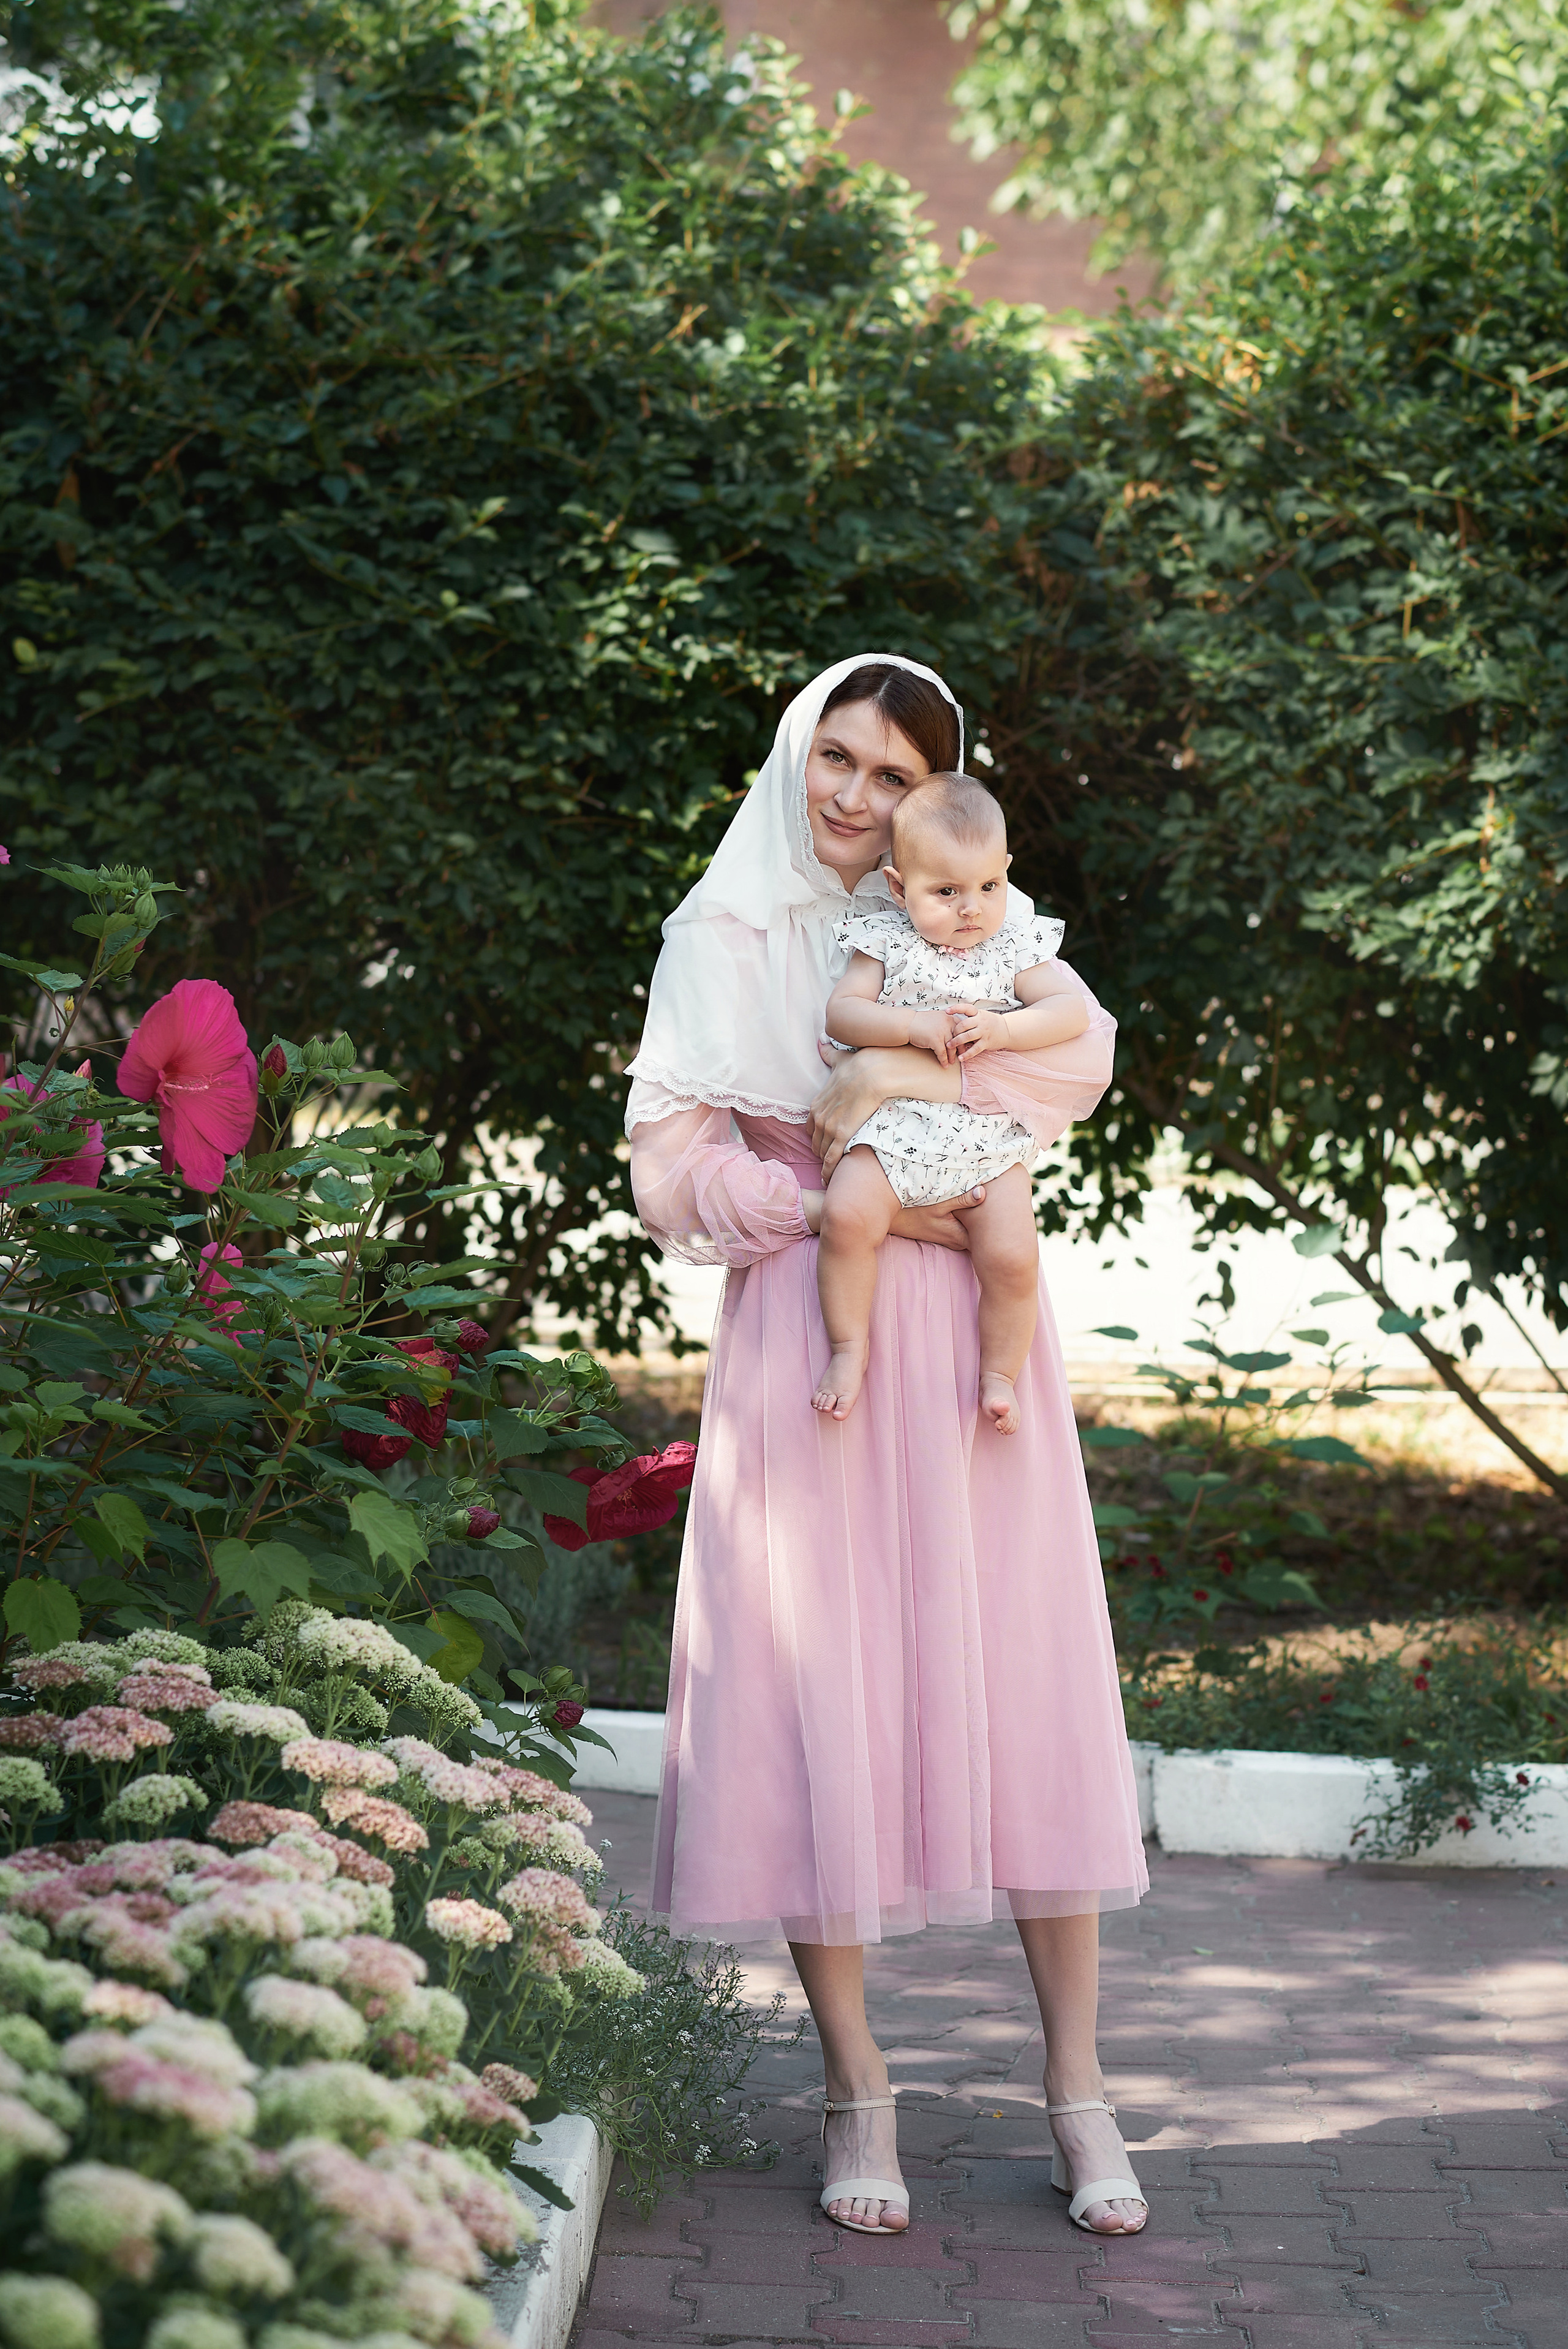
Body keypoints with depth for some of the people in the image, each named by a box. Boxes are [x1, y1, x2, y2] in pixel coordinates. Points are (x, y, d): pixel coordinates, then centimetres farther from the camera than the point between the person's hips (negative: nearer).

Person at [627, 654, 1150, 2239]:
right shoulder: (727, 936, 8)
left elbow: (1083, 1053, -4)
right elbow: (674, 1161, 0)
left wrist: (921, 1080, -18)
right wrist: (844, 1200, -11)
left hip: (972, 1337, 1)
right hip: (804, 1334, -1)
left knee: (1023, 1683, 0)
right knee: (818, 1691, -4)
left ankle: (1076, 2090, 7)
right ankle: (856, 2094, 6)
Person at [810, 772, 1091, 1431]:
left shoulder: (1015, 947, 5)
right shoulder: (886, 943, 3)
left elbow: (1072, 1011, -2)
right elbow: (841, 1012, -5)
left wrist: (1002, 1029, -18)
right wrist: (912, 1024, -20)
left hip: (990, 1141, 1)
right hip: (895, 1126, -1)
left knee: (1013, 1257, -15)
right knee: (847, 1216, -25)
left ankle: (999, 1373, 7)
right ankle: (848, 1348, -8)